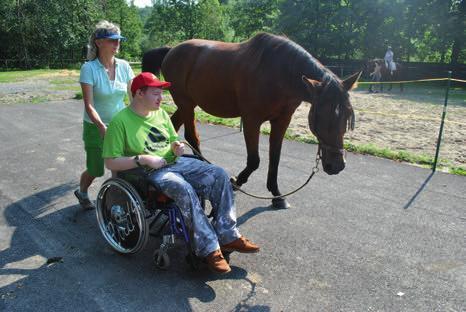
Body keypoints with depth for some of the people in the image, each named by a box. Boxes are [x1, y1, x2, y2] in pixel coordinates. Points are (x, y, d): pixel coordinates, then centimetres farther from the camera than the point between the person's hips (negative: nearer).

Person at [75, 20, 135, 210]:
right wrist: (103, 127, -34)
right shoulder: (89, 68, -15)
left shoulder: (124, 66, -3)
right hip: (96, 127, -3)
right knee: (95, 169, 8)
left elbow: (133, 95, -1)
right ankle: (81, 192, 40)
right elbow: (89, 105, -20)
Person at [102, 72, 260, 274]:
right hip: (150, 173, -7)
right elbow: (111, 162, -11)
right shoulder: (120, 121, -8)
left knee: (219, 175, -12)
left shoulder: (160, 113, 11)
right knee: (185, 189, -35)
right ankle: (208, 249, -25)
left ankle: (227, 236, -9)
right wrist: (144, 159, -20)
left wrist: (177, 147, -2)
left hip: (176, 162, 7)